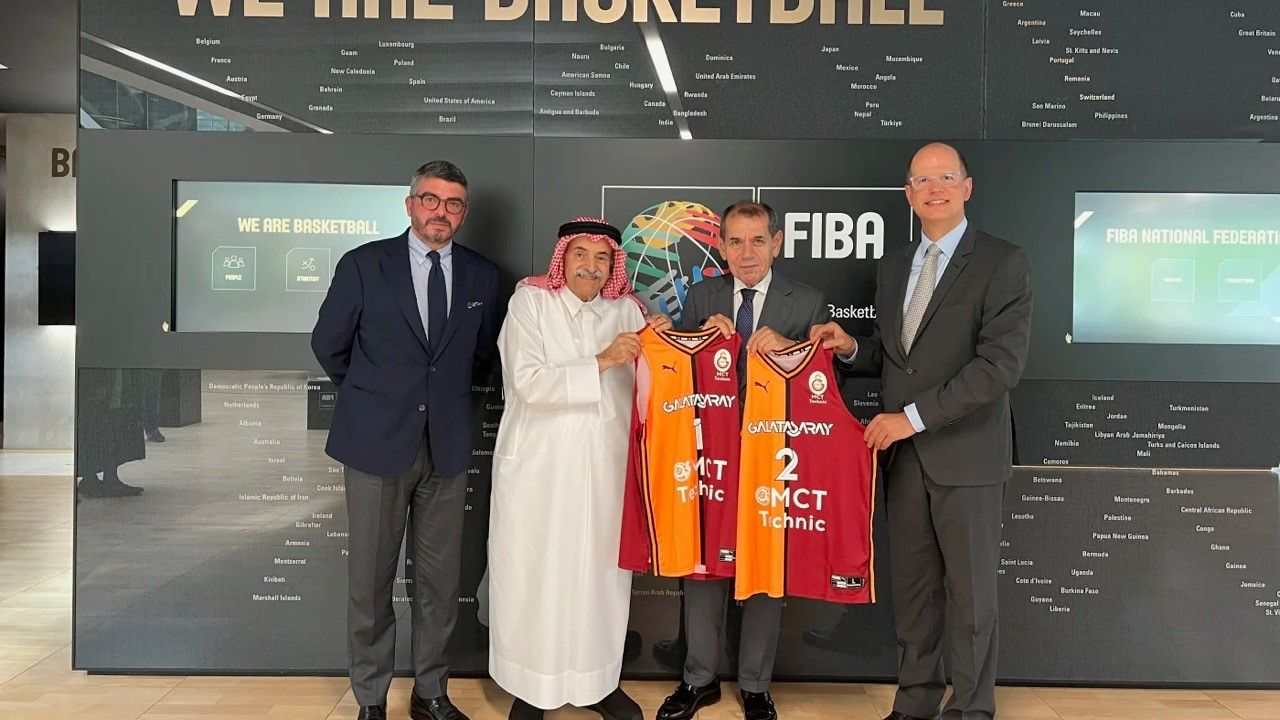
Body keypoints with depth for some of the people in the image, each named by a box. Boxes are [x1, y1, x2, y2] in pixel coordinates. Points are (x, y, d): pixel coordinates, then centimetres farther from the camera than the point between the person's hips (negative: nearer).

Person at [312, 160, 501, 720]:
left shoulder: (482, 275, 5)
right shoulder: (364, 264, -2)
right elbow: (328, 344, 7)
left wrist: (444, 393, 12)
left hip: (448, 445, 2)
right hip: (377, 442, -2)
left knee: (440, 579, 10)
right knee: (370, 578, 6)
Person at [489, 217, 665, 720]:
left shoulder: (626, 311, 6)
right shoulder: (531, 301, -2)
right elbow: (528, 383, -15)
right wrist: (601, 362, -20)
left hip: (606, 468, 3)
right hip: (540, 468, -3)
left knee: (602, 575, 10)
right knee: (536, 578, 6)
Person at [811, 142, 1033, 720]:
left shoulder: (1003, 263, -7)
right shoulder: (893, 266, 12)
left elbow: (1001, 364, -17)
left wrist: (915, 417, -20)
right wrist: (852, 347, -1)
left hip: (965, 455, -5)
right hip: (903, 453, 5)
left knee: (970, 594, 8)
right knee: (911, 589, 14)